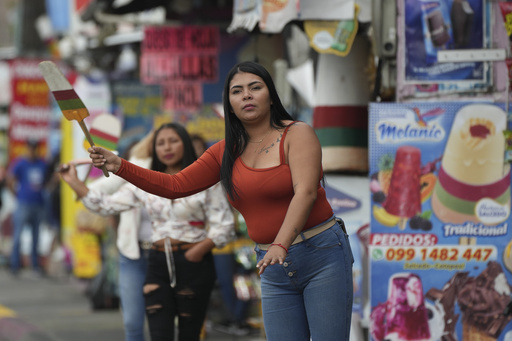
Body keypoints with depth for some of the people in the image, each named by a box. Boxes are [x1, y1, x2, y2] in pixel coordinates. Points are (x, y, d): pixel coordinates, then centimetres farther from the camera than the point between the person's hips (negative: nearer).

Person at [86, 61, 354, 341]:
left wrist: (281, 245, -33)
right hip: (275, 269, 5)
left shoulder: (297, 134, -6)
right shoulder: (227, 152, 11)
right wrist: (119, 166, -1)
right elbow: (175, 185, 11)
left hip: (322, 254, -5)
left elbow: (305, 192, -19)